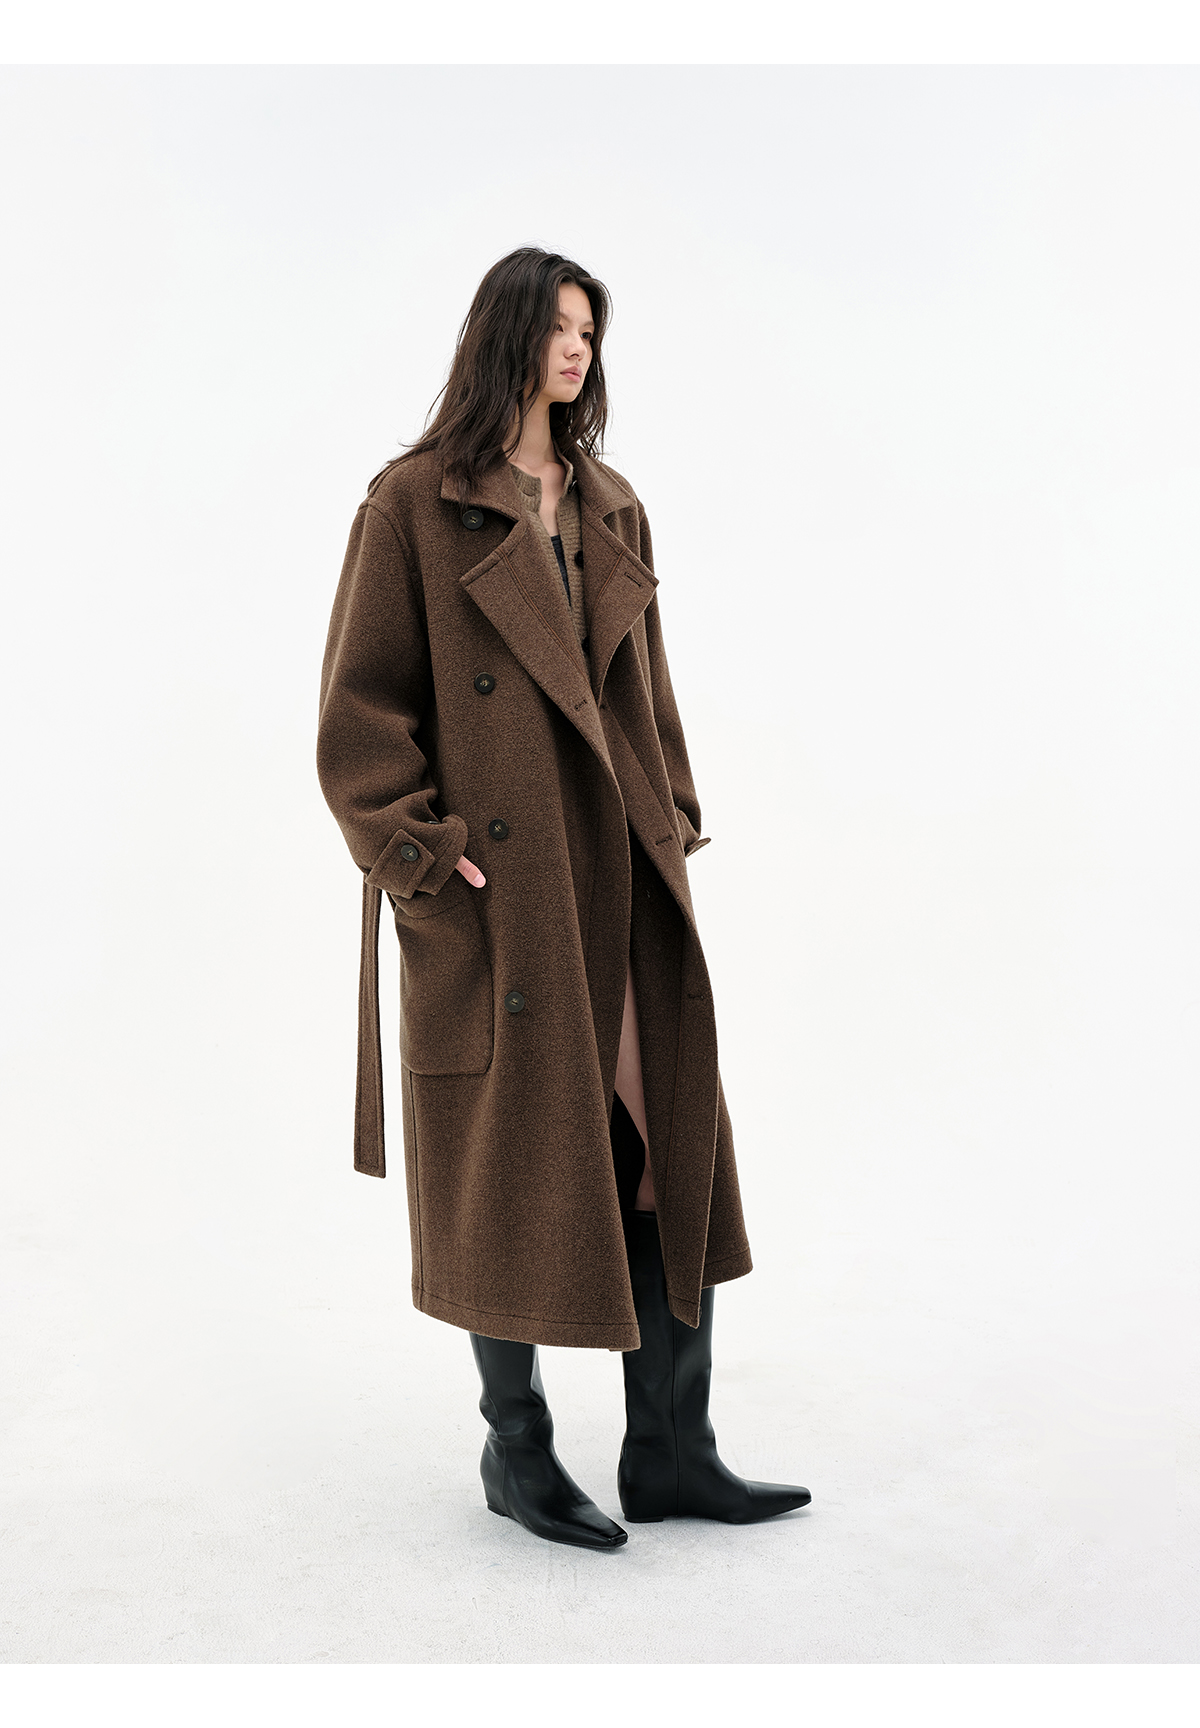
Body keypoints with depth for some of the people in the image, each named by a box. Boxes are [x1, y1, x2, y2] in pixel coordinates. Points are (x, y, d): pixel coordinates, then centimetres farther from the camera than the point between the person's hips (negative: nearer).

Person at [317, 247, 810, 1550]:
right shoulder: (414, 503, -3)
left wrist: (672, 826, 10)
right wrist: (420, 850, -13)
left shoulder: (612, 509, 15)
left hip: (619, 882, 6)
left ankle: (670, 1452, 19)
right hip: (495, 889, -6)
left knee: (674, 1146, 5)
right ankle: (516, 1451, 24)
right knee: (512, 1166, 4)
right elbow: (358, 707, -6)